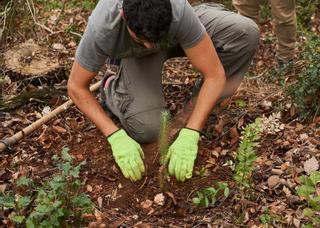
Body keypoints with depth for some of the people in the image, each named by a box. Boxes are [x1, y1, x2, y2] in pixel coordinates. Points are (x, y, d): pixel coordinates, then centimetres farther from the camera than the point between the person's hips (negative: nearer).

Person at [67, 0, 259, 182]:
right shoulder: (101, 28, -41)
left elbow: (215, 74, -35)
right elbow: (76, 86, -26)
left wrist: (189, 136, -42)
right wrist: (116, 136, -35)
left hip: (176, 33, 1)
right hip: (135, 54, -1)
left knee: (246, 32, -25)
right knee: (146, 130, -24)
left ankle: (207, 104, -3)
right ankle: (113, 91, 9)